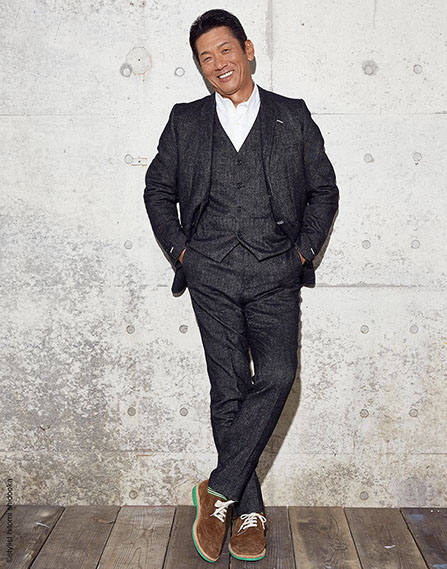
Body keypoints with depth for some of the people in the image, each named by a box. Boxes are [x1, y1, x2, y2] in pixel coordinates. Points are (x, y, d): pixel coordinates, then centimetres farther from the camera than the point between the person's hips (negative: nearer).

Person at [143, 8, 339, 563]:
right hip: (212, 274, 1)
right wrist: (180, 249, 8)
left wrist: (303, 250, 3)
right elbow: (157, 190, 18)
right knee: (228, 391, -1)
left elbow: (323, 190, 14)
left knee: (277, 376, -19)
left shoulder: (293, 117, 10)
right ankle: (249, 511, 12)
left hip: (275, 273, 0)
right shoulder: (185, 121, 13)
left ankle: (220, 490, -3)